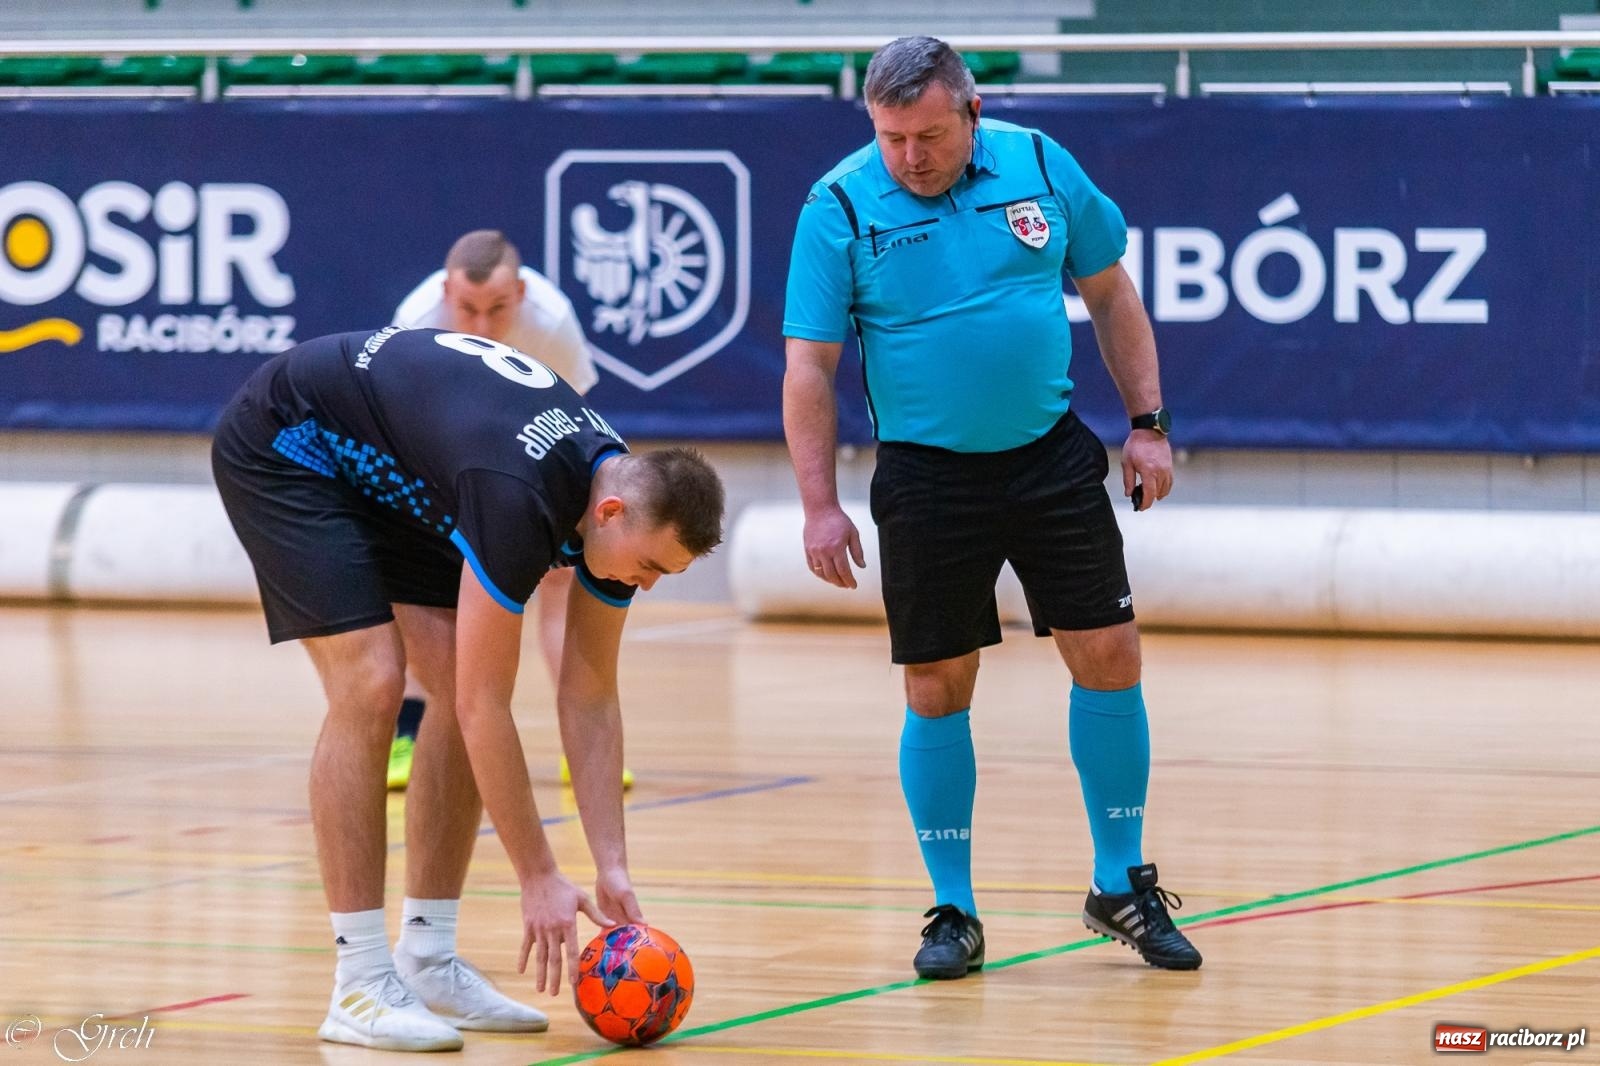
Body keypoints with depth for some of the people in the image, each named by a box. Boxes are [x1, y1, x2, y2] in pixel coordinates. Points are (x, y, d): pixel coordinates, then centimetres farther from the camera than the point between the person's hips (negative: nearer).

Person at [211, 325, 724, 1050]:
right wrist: (540, 880, -26)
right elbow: (487, 708, -32)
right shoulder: (522, 498, -37)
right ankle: (359, 986, -15)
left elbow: (590, 700, -3)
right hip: (284, 446, -9)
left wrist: (612, 870, -8)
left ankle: (426, 962, 6)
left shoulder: (623, 495, -12)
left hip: (381, 475, 9)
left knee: (457, 686, -2)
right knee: (370, 685, -19)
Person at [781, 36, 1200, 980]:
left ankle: (1122, 886, 15)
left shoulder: (1039, 165, -2)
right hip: (927, 474, -2)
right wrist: (821, 505, -13)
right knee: (938, 690, 1)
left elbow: (1111, 293, 9)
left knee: (1109, 656, 0)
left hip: (1053, 456, 2)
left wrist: (1148, 423, 5)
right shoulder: (841, 207, -9)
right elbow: (809, 368, -8)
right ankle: (954, 911, 13)